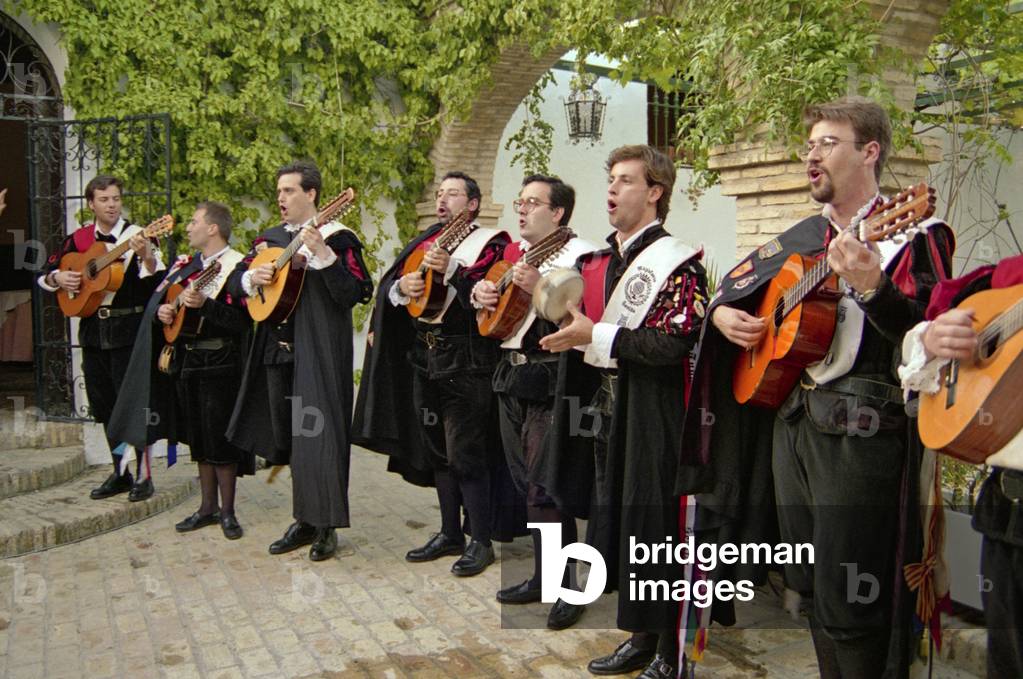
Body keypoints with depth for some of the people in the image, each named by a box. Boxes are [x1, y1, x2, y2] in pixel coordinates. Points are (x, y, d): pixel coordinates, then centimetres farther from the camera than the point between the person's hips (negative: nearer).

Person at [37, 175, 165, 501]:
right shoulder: (79, 239, 10)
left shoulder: (137, 236, -5)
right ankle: (120, 474, 24)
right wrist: (58, 278, -3)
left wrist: (146, 255, -36)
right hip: (93, 329, 6)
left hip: (127, 330, -6)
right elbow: (46, 272, 18)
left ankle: (143, 476, 5)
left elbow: (155, 280, -18)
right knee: (104, 406, 12)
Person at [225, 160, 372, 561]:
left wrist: (321, 253, -27)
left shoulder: (335, 237, -6)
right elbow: (234, 282, 18)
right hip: (276, 351, 7)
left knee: (317, 436, -7)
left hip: (317, 353, -7)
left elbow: (353, 294, -18)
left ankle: (325, 525, 4)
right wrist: (251, 277, -4)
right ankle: (304, 520, 24)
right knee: (286, 436, 12)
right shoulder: (270, 239, 15)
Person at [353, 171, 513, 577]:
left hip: (465, 360, -7)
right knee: (436, 449, 13)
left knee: (465, 453, -5)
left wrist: (450, 269, -26)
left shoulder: (489, 243, -3)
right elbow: (388, 284, 11)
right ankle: (450, 533, 25)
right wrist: (402, 286, -10)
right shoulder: (426, 241, 16)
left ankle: (482, 541, 8)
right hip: (424, 358, 7)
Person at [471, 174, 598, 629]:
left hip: (550, 381, -8)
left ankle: (566, 587, 8)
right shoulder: (513, 253, 15)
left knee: (543, 488, -7)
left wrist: (540, 289, -29)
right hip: (511, 374, 9)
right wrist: (480, 292, 5)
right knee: (524, 483, 14)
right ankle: (543, 576, 27)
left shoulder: (578, 255, -10)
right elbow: (485, 287, 27)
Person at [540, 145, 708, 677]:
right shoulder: (601, 261, 13)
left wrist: (595, 335, -22)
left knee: (655, 520, 0)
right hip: (607, 405, 8)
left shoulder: (678, 263, -11)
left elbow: (673, 343, -21)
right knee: (615, 515, 14)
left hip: (653, 412, -8)